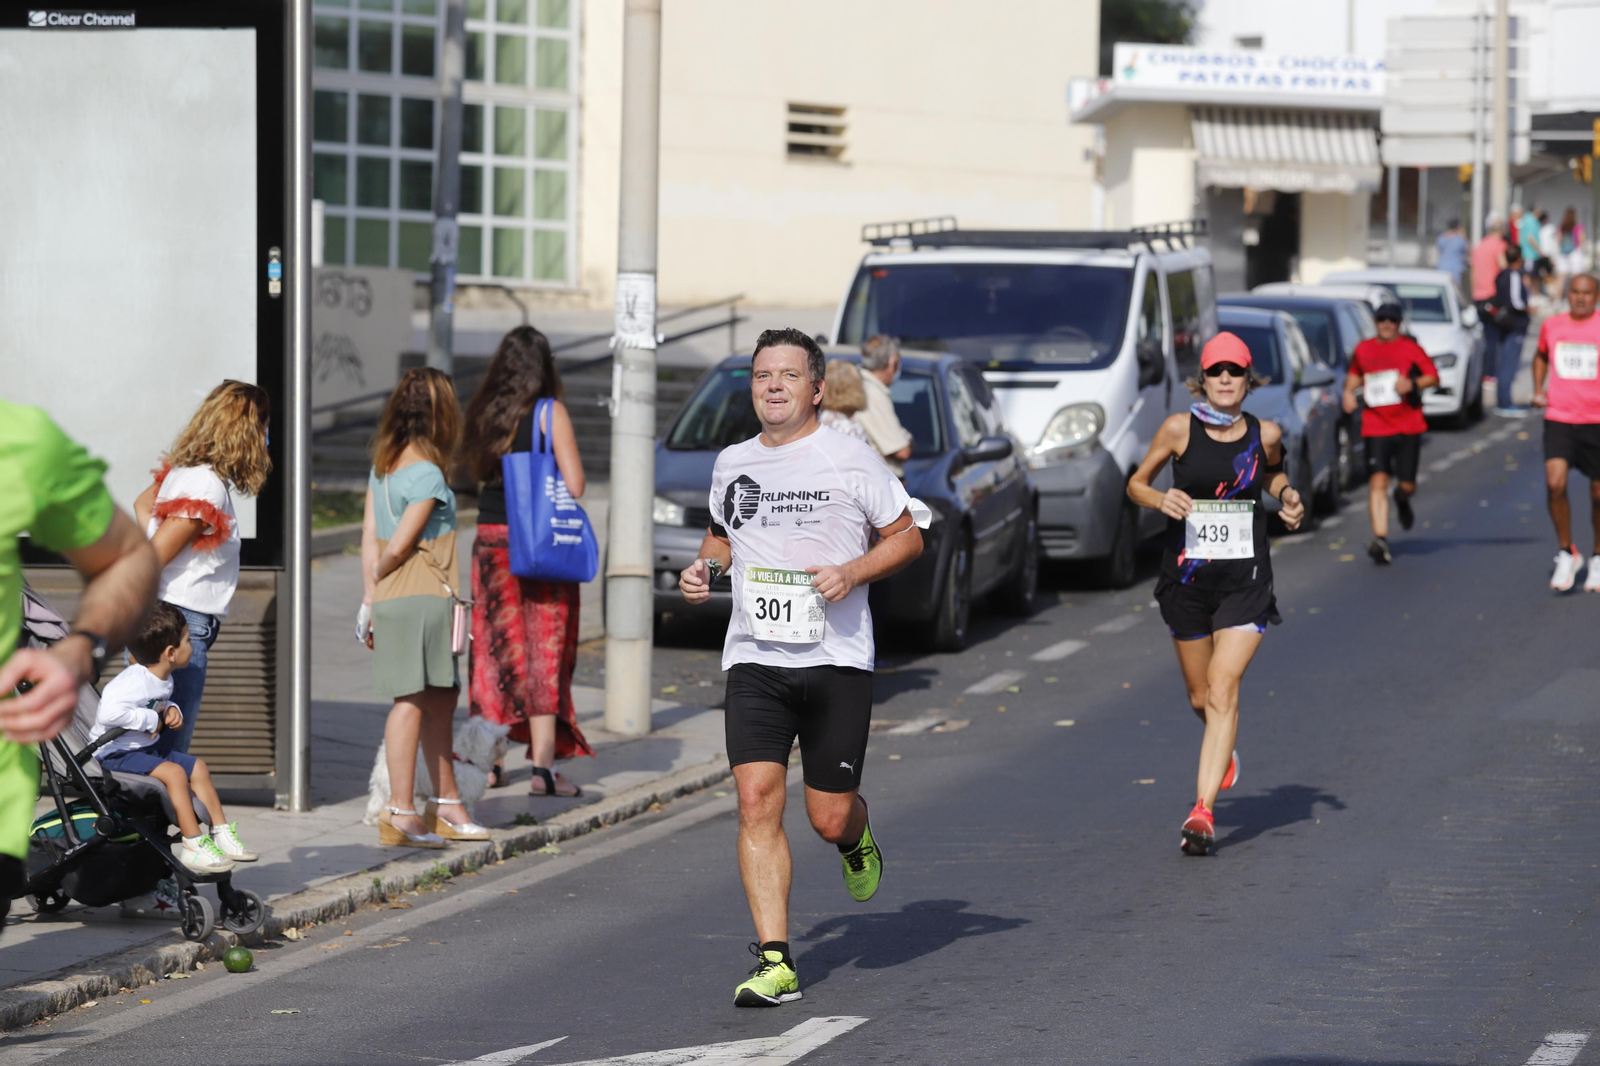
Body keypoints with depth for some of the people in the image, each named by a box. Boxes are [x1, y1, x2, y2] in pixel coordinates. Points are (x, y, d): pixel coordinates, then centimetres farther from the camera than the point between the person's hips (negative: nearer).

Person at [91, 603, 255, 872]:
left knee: (197, 767, 11)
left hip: (143, 749, 11)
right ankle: (194, 846, -23)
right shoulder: (134, 682, -27)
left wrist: (170, 710, 1)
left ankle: (221, 832, 19)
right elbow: (109, 712, -42)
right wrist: (150, 720, -29)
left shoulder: (163, 679, 5)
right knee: (173, 772, -26)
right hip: (114, 753, -11)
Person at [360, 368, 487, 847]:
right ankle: (400, 813, -10)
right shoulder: (427, 474, -13)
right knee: (412, 700, -8)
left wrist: (371, 594, 12)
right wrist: (377, 588, 4)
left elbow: (370, 536, 11)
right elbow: (398, 546, -13)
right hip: (421, 597, -9)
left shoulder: (382, 465, 12)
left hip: (392, 598, 9)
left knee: (441, 699, 15)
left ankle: (446, 805, 22)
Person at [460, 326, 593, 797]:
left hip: (491, 537, 4)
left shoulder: (483, 412, 4)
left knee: (494, 649, 12)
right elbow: (574, 485, -10)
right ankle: (543, 765, -6)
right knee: (543, 652, -1)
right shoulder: (551, 413, -8)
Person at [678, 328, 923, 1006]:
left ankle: (855, 842, 41)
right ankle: (774, 963, -11)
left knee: (829, 817, 0)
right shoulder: (731, 464, 11)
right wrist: (704, 567, 7)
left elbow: (907, 537, 5)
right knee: (757, 798, -13)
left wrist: (852, 573, -12)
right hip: (754, 659, 3)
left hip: (836, 658, -3)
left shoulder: (851, 460, -1)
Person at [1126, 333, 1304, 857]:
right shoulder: (1179, 429, -5)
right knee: (1200, 698, 14)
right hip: (1187, 577, 1)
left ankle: (1203, 810, -16)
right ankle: (1223, 751, 50)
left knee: (1223, 691, -14)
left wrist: (1288, 495, 1)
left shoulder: (1265, 434, 0)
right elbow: (1136, 484, 4)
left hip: (1245, 578, -1)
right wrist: (1160, 499, -17)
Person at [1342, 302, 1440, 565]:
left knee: (1407, 484, 2)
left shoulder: (1410, 348, 1)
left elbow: (1433, 376, -1)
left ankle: (1402, 501, 41)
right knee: (1377, 481, -14)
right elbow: (1355, 373, 28)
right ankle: (1380, 538, -20)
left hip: (1408, 427, -1)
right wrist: (1349, 390, 8)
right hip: (1375, 428, 1)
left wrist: (1412, 383, -19)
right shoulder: (1363, 350, 9)